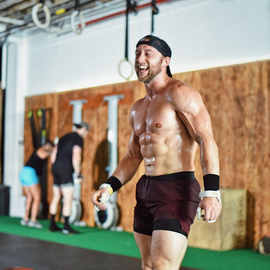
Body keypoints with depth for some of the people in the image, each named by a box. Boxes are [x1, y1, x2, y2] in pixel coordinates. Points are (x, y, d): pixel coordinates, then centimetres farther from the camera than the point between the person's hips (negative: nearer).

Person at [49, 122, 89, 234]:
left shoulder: (64, 138, 22)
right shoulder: (78, 138, -3)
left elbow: (53, 156, 21)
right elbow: (76, 157, -14)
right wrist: (78, 174, -10)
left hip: (55, 167, 8)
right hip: (65, 169, -8)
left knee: (56, 197, 13)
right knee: (68, 199, -5)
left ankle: (52, 225, 17)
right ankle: (66, 227, -7)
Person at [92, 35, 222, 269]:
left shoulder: (179, 94, -8)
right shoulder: (137, 109, 18)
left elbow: (206, 139, -18)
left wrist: (211, 191, -29)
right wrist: (108, 187, 9)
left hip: (176, 188, -8)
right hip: (146, 189, 8)